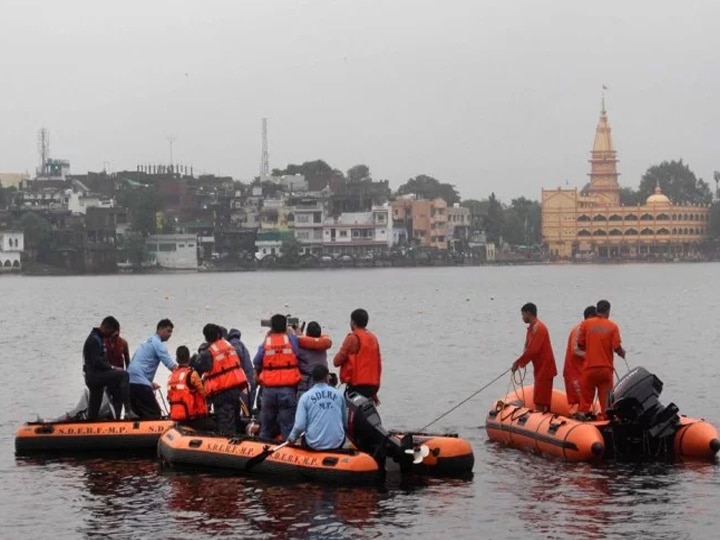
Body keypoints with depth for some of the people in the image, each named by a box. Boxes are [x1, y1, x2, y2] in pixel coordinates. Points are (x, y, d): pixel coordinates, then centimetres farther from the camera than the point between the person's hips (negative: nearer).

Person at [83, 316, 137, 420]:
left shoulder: (98, 338, 20)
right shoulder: (94, 339, -12)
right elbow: (96, 362, -20)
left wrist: (110, 367, 10)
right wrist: (112, 368, -14)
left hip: (94, 377, 11)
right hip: (94, 375, -11)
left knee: (93, 412, 10)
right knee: (123, 375, -24)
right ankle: (128, 410, -32)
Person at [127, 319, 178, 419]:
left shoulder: (149, 342, 26)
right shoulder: (157, 343, -3)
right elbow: (172, 365, -10)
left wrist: (150, 383, 24)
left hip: (130, 381, 9)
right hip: (140, 381, -9)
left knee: (139, 414, 10)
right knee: (154, 414, -11)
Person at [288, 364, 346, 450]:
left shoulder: (306, 396, -3)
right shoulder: (338, 394, 2)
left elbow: (300, 425, -9)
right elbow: (345, 421, 13)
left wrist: (292, 437, 11)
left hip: (314, 445, -1)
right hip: (337, 443, 1)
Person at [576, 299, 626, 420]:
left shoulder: (586, 324, -2)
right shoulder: (613, 327, -5)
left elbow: (580, 344, 2)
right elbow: (617, 348, -9)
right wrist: (622, 353, 14)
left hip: (589, 367, 1)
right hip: (606, 368, -1)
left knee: (587, 393, 10)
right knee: (605, 395, 8)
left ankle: (583, 412, 3)